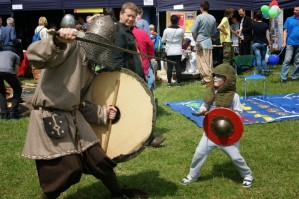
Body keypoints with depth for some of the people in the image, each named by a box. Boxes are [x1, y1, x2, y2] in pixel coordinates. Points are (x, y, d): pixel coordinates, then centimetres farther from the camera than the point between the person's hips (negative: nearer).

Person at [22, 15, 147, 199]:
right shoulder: (71, 47, -9)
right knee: (66, 170, -5)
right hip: (49, 118, -8)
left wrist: (103, 112, 3)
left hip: (73, 118, 8)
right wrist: (58, 41, -41)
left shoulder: (90, 69, 15)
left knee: (98, 159, 11)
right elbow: (34, 56, -25)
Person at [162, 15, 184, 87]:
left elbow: (163, 41, 2)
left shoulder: (166, 30, -8)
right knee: (178, 67, 5)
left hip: (169, 52, 0)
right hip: (178, 51, 0)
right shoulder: (181, 30, -8)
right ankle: (178, 82, 7)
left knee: (169, 67, 5)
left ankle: (169, 82, 7)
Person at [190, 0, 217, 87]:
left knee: (202, 62, -2)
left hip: (201, 43, -5)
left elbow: (193, 31, -11)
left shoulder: (199, 17, -11)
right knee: (209, 63, 8)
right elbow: (214, 32, 14)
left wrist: (196, 40, 1)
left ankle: (207, 79, -6)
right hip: (209, 43, 5)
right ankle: (210, 78, 12)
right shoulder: (213, 18, 5)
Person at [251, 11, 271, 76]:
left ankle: (259, 73, -3)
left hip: (256, 43, -2)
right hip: (264, 43, 2)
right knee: (263, 58, 14)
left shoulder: (254, 25, -4)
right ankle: (266, 72, 8)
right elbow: (267, 35, 1)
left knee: (258, 58, -2)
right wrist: (269, 44, 9)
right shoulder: (265, 25, 0)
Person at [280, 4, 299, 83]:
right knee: (287, 60, -7)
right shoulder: (289, 19, 3)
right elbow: (285, 31, 2)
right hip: (290, 43, -2)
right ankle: (283, 78, -7)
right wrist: (284, 42, -6)